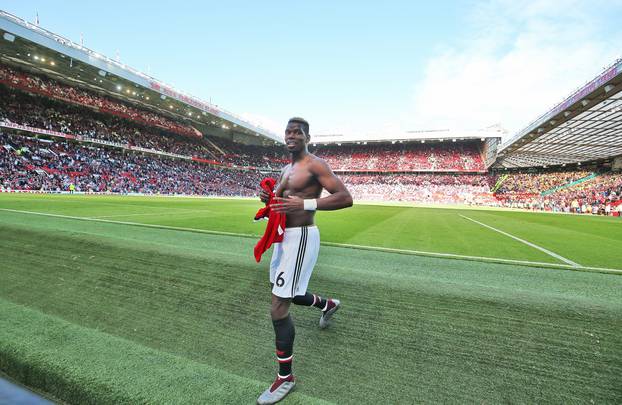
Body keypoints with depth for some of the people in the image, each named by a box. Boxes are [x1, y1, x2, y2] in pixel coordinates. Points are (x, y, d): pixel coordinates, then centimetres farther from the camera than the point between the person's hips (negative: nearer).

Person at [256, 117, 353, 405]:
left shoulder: (315, 165, -12)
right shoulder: (286, 169, 15)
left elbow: (346, 198, -21)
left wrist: (305, 203, -31)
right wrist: (269, 199, 1)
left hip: (300, 237, -9)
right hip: (284, 235, 10)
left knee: (278, 310, -6)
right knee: (285, 292, 26)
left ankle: (285, 378, 14)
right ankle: (328, 305, 52)